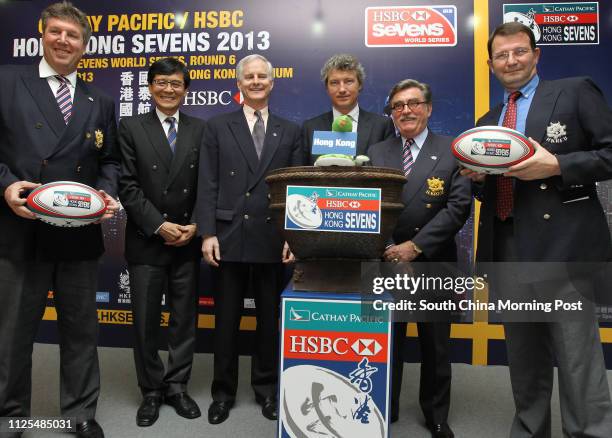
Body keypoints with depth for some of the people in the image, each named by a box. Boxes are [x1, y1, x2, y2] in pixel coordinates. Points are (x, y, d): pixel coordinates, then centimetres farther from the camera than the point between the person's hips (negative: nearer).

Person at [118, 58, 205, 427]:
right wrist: (159, 225, -12)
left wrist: (195, 226, -9)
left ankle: (177, 386, 27)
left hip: (188, 243, 1)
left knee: (185, 320, 9)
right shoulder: (131, 128, 3)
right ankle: (152, 391, 25)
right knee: (146, 322, 7)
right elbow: (128, 185, -4)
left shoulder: (201, 130, 7)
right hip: (146, 241, -1)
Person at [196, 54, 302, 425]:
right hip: (230, 238, -1)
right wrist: (207, 233, -7)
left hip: (273, 241, 1)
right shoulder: (218, 127, 7)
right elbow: (208, 185, 1)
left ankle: (267, 389, 30)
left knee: (270, 319, 12)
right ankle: (224, 392, 27)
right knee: (226, 320, 9)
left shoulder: (290, 132, 10)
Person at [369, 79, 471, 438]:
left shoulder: (452, 151, -1)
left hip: (434, 264, -1)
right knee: (386, 342, 14)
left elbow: (459, 206, -10)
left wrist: (416, 245, -18)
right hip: (386, 262, 2)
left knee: (436, 346, 13)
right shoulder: (376, 152, 6)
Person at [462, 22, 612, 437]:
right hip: (508, 253, 6)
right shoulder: (488, 121, 18)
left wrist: (556, 165, -17)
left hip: (563, 248, -5)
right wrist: (478, 177, -1)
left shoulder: (576, 92, 3)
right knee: (525, 364, 17)